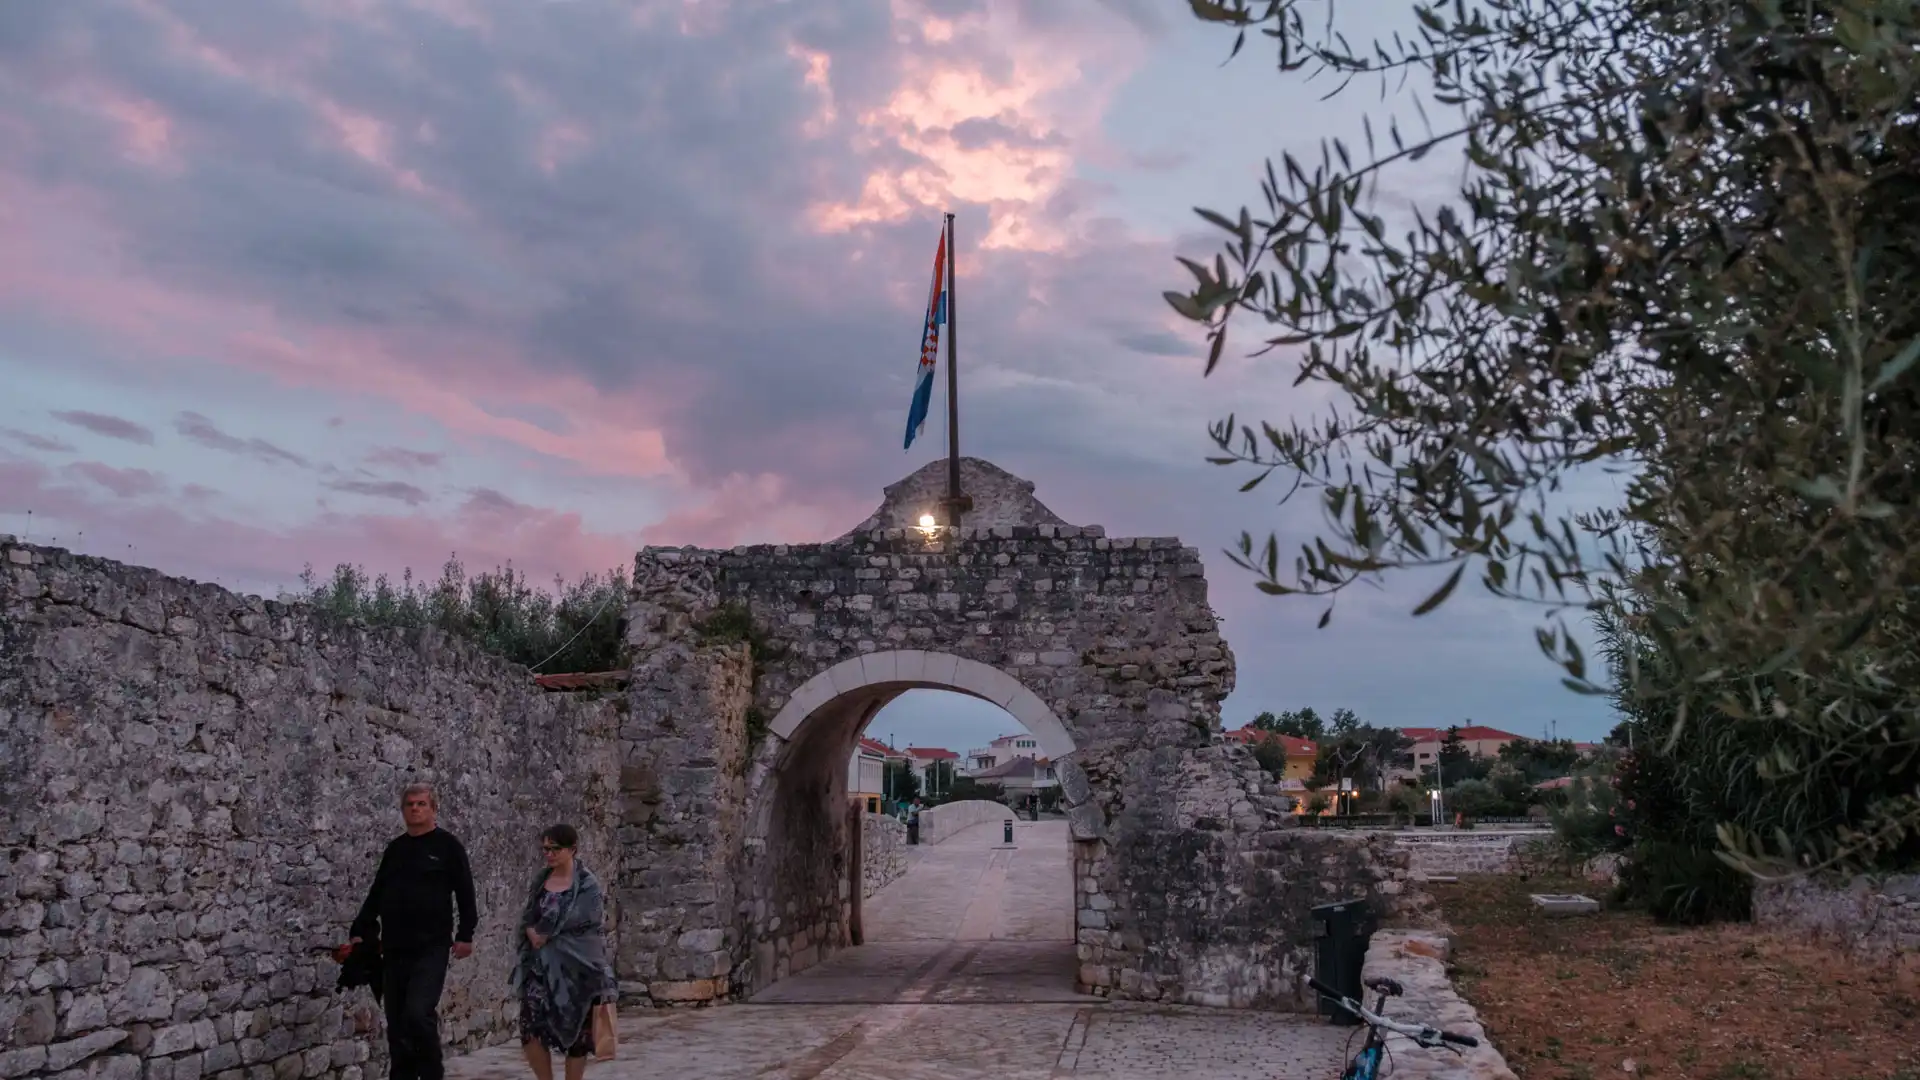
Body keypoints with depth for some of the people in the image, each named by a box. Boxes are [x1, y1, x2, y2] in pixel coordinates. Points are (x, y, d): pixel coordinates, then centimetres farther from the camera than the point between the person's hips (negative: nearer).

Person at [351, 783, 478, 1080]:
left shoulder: (447, 845, -1)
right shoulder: (395, 848, 14)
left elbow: (465, 894, -4)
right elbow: (376, 894, 18)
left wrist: (465, 935, -10)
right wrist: (359, 931, 10)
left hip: (431, 947, -5)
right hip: (394, 948, 6)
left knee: (418, 1013, -16)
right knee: (396, 1022, 7)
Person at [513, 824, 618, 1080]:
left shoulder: (588, 886, -8)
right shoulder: (541, 879, 10)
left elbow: (575, 924, -13)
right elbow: (527, 919, 13)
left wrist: (546, 934, -6)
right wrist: (534, 934, -4)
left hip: (575, 967, -5)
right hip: (541, 966, 5)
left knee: (575, 1032, 3)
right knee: (530, 1028, -5)